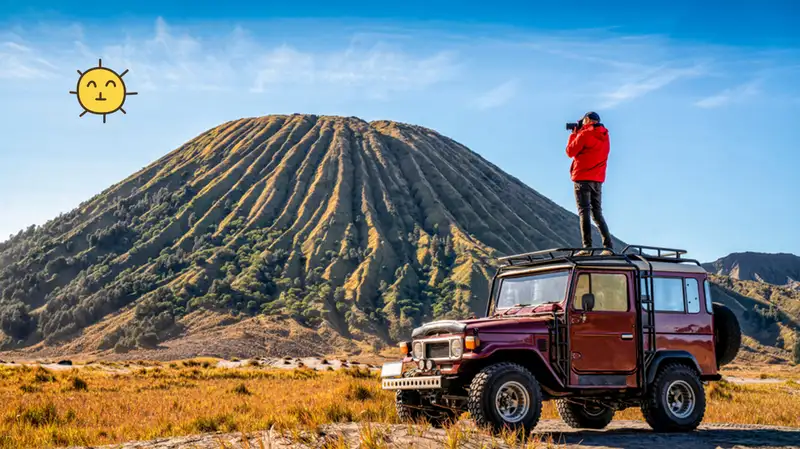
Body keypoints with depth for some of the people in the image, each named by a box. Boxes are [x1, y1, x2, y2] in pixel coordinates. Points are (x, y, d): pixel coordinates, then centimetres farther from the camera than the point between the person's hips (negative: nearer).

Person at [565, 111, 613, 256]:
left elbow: (570, 152, -2)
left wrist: (573, 134, 10)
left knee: (584, 212, -9)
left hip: (583, 178, -7)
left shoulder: (585, 134, -9)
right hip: (598, 179, 7)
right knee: (597, 213, 11)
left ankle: (587, 247, -17)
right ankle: (608, 246, 4)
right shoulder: (604, 136, 14)